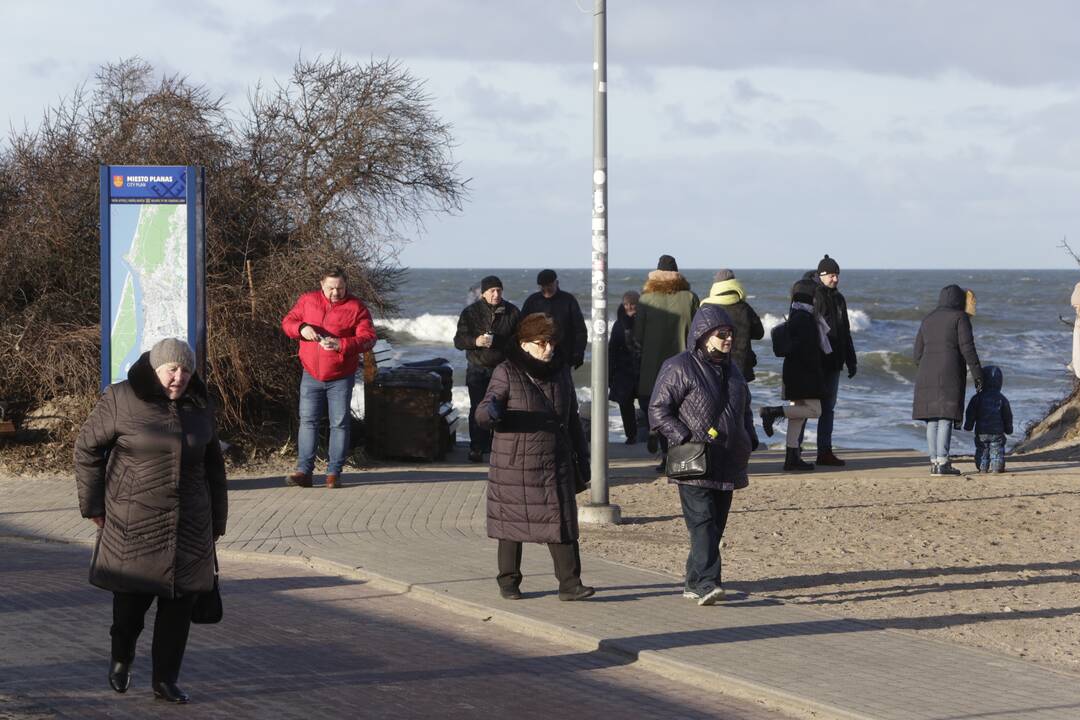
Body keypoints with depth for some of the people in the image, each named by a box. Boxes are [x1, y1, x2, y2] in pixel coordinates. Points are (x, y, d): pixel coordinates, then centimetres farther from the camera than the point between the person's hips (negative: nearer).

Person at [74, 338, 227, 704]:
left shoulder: (198, 407, 9)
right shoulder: (120, 400, -7)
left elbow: (213, 465, 17)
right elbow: (87, 448, -1)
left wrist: (217, 520, 16)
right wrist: (93, 505, -2)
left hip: (189, 525, 4)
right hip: (134, 522, -4)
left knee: (179, 602, 1)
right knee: (132, 595, 0)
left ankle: (165, 679, 12)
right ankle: (122, 657, 31)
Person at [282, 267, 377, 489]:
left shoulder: (356, 307, -5)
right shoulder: (308, 300, 3)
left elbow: (368, 338, -11)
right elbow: (287, 322, 7)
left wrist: (342, 345, -27)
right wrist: (301, 328, -17)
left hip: (341, 377, -2)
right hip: (311, 375, 2)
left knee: (340, 424, 1)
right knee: (308, 421, 0)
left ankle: (334, 472, 8)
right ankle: (304, 471, 1)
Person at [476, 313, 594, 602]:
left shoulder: (560, 372, 11)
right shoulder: (507, 373, -6)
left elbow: (572, 418, 20)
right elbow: (482, 415, -11)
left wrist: (582, 455, 19)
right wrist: (492, 411, -35)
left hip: (556, 464, 4)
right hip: (514, 464, -4)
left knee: (561, 521, -4)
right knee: (512, 523, 5)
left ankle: (569, 583, -4)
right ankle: (508, 582, 17)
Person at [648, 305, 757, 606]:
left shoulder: (730, 370, 18)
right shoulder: (679, 368, -7)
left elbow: (744, 409, 31)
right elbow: (658, 411, -9)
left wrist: (749, 440, 14)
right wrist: (686, 440, -18)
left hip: (726, 466, 8)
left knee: (716, 525, 8)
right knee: (702, 522, -17)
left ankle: (694, 583, 16)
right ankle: (706, 583, -25)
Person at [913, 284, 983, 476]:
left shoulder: (928, 320, 16)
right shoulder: (960, 318, -1)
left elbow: (918, 353, 15)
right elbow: (967, 349, -9)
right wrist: (977, 375, -6)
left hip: (927, 375, 6)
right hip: (950, 375, -5)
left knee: (932, 419, 7)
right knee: (946, 418, -7)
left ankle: (934, 462, 6)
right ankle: (942, 463, -12)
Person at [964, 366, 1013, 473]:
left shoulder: (977, 398, -3)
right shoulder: (1002, 399, 1)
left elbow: (970, 413, -1)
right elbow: (1007, 415, 9)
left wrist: (968, 425, 10)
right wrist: (1008, 428, 21)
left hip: (981, 432, 0)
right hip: (997, 432, 0)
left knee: (982, 450, 9)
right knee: (997, 450, 5)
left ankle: (982, 467, 3)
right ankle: (997, 466, -3)